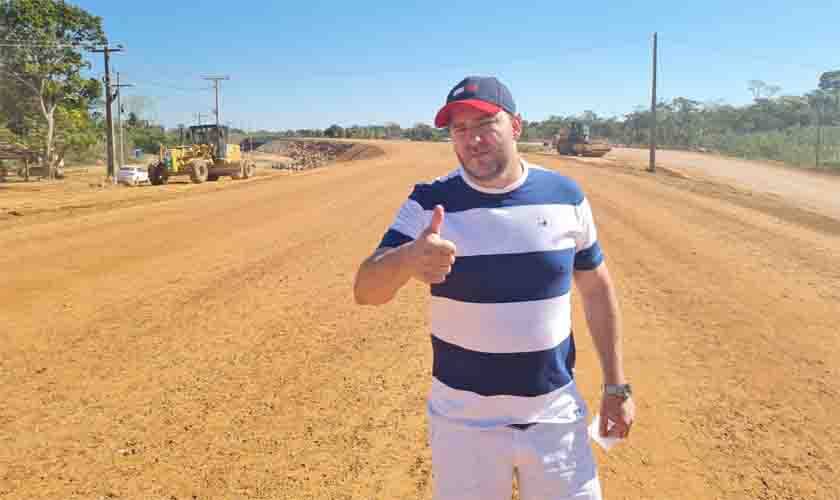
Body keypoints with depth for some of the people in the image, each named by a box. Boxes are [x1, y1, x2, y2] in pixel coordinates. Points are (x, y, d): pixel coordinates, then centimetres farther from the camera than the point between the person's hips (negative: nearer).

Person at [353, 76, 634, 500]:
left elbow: (596, 287, 7)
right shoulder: (429, 203, -9)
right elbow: (366, 290, -17)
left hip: (556, 418, 2)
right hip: (463, 422, -1)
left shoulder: (565, 195, -3)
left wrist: (616, 385, 5)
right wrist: (406, 259, -39)